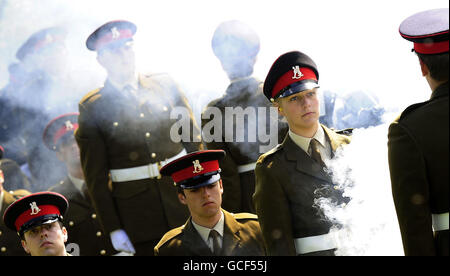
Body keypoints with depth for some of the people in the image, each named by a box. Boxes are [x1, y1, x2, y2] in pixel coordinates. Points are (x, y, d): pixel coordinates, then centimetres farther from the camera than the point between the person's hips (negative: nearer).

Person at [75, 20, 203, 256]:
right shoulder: (92, 107, -1)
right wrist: (113, 228, -4)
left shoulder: (165, 85, 6)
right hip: (138, 215, -2)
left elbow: (193, 142, 11)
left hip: (183, 200, 2)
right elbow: (95, 175, -1)